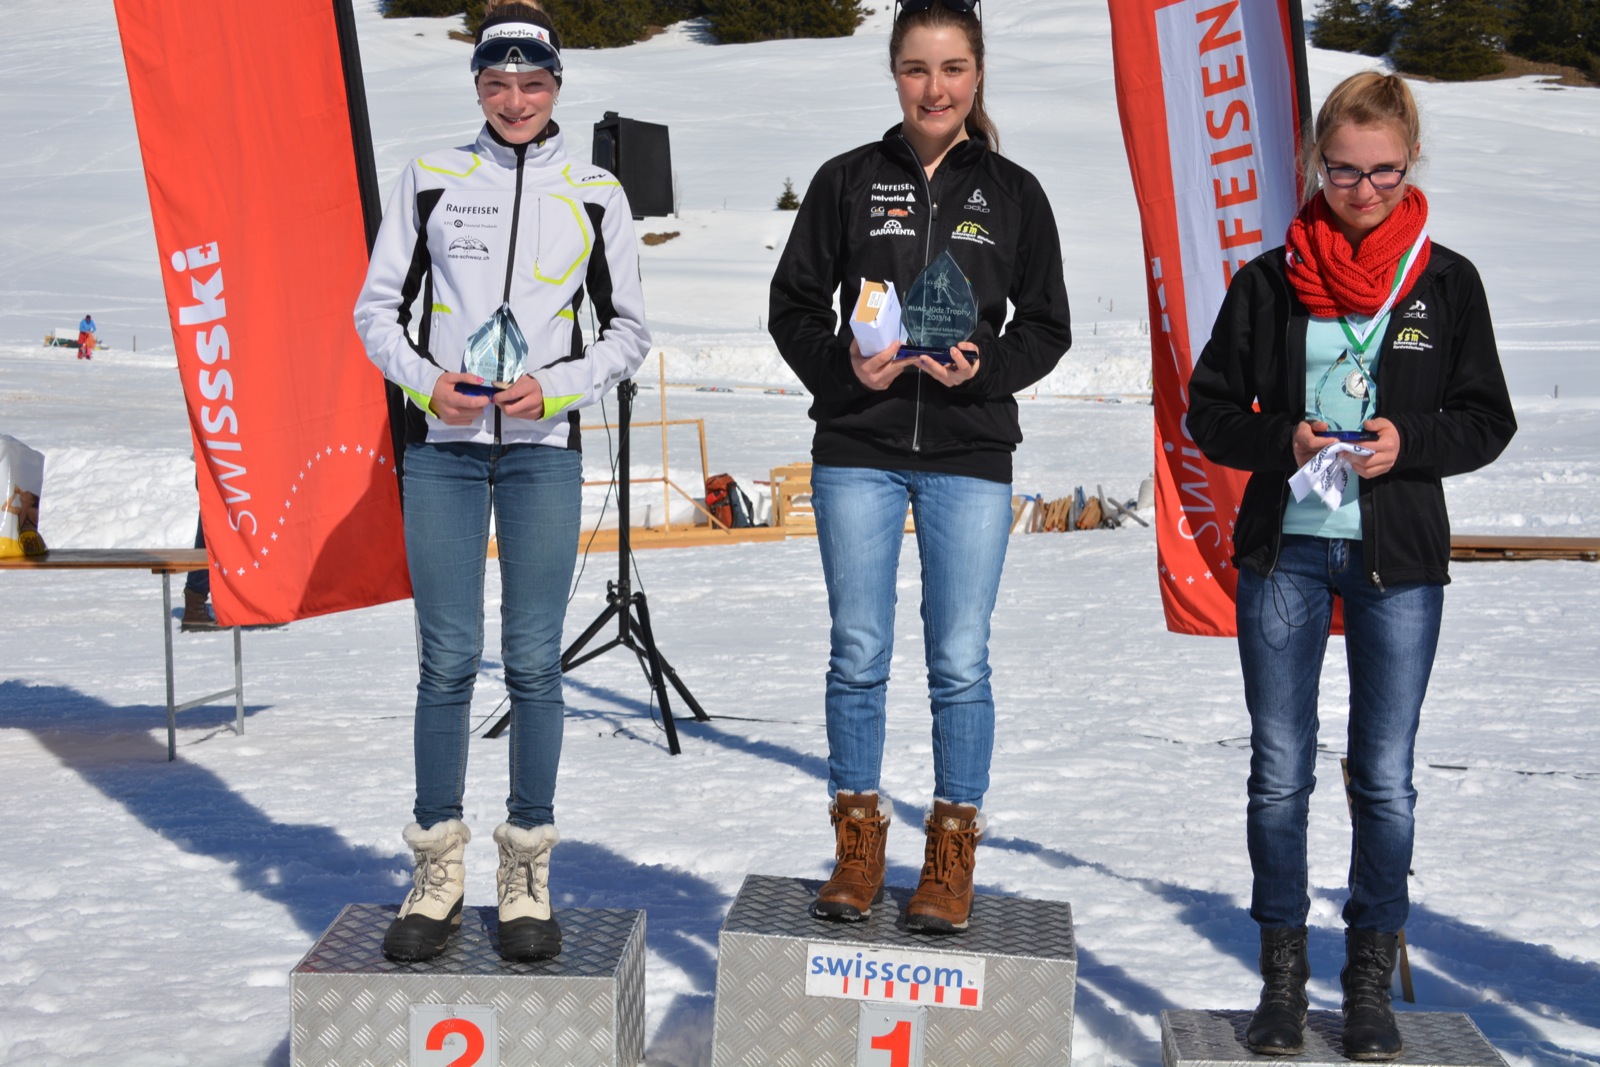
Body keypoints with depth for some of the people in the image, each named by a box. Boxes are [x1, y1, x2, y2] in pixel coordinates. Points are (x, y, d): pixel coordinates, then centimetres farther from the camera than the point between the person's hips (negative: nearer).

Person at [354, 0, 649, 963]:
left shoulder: (595, 194, 6)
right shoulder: (430, 180, 8)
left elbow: (629, 330, 9)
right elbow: (379, 306, 11)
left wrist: (558, 389, -8)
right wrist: (424, 379, -8)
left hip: (543, 450, 0)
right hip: (444, 449, 1)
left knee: (534, 661, 0)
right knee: (447, 659, 1)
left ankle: (527, 877, 10)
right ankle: (439, 874, 13)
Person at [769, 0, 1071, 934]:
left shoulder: (1013, 192, 6)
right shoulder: (847, 181, 5)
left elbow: (1047, 325, 8)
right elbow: (795, 305, 8)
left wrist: (985, 368, -11)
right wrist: (843, 371, -10)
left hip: (971, 454, 0)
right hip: (858, 450, 1)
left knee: (961, 661, 1)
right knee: (858, 655, 4)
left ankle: (952, 856, 14)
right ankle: (859, 845, 18)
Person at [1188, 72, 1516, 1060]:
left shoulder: (1448, 282, 2)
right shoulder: (1269, 280, 2)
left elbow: (1488, 420, 4)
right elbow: (1210, 411, 4)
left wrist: (1408, 444, -14)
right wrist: (1284, 442, -14)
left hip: (1399, 557, 0)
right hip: (1284, 550, 1)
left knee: (1387, 778, 4)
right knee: (1280, 771, 5)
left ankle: (1372, 978, 19)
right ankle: (1283, 971, 19)